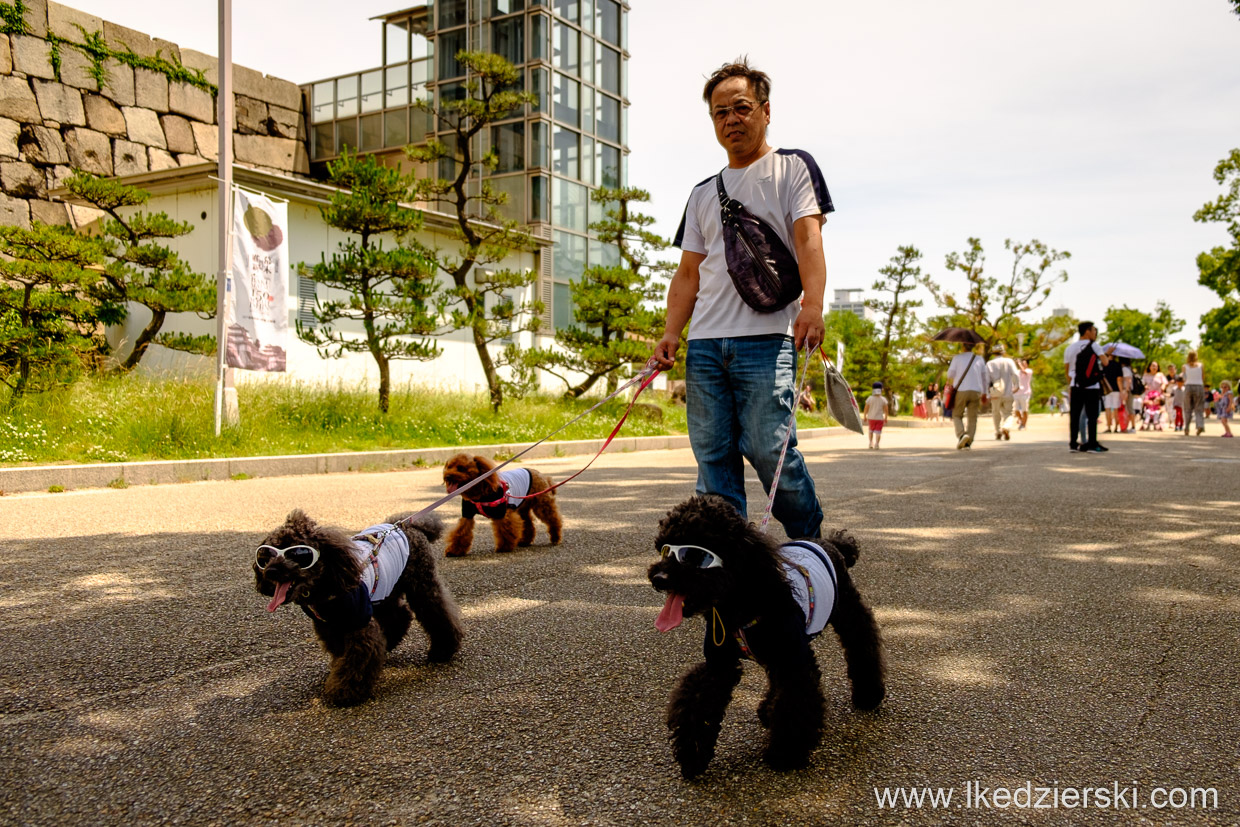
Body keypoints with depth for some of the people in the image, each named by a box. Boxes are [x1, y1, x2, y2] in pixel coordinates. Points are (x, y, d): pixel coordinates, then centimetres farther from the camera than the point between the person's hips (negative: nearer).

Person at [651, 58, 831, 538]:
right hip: (704, 343, 5)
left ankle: (813, 547, 8)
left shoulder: (792, 167, 10)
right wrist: (671, 333, 5)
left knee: (767, 447, -12)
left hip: (767, 338, -5)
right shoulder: (703, 193, 24)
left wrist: (812, 303, -23)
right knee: (713, 458, 2)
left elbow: (807, 238, -5)